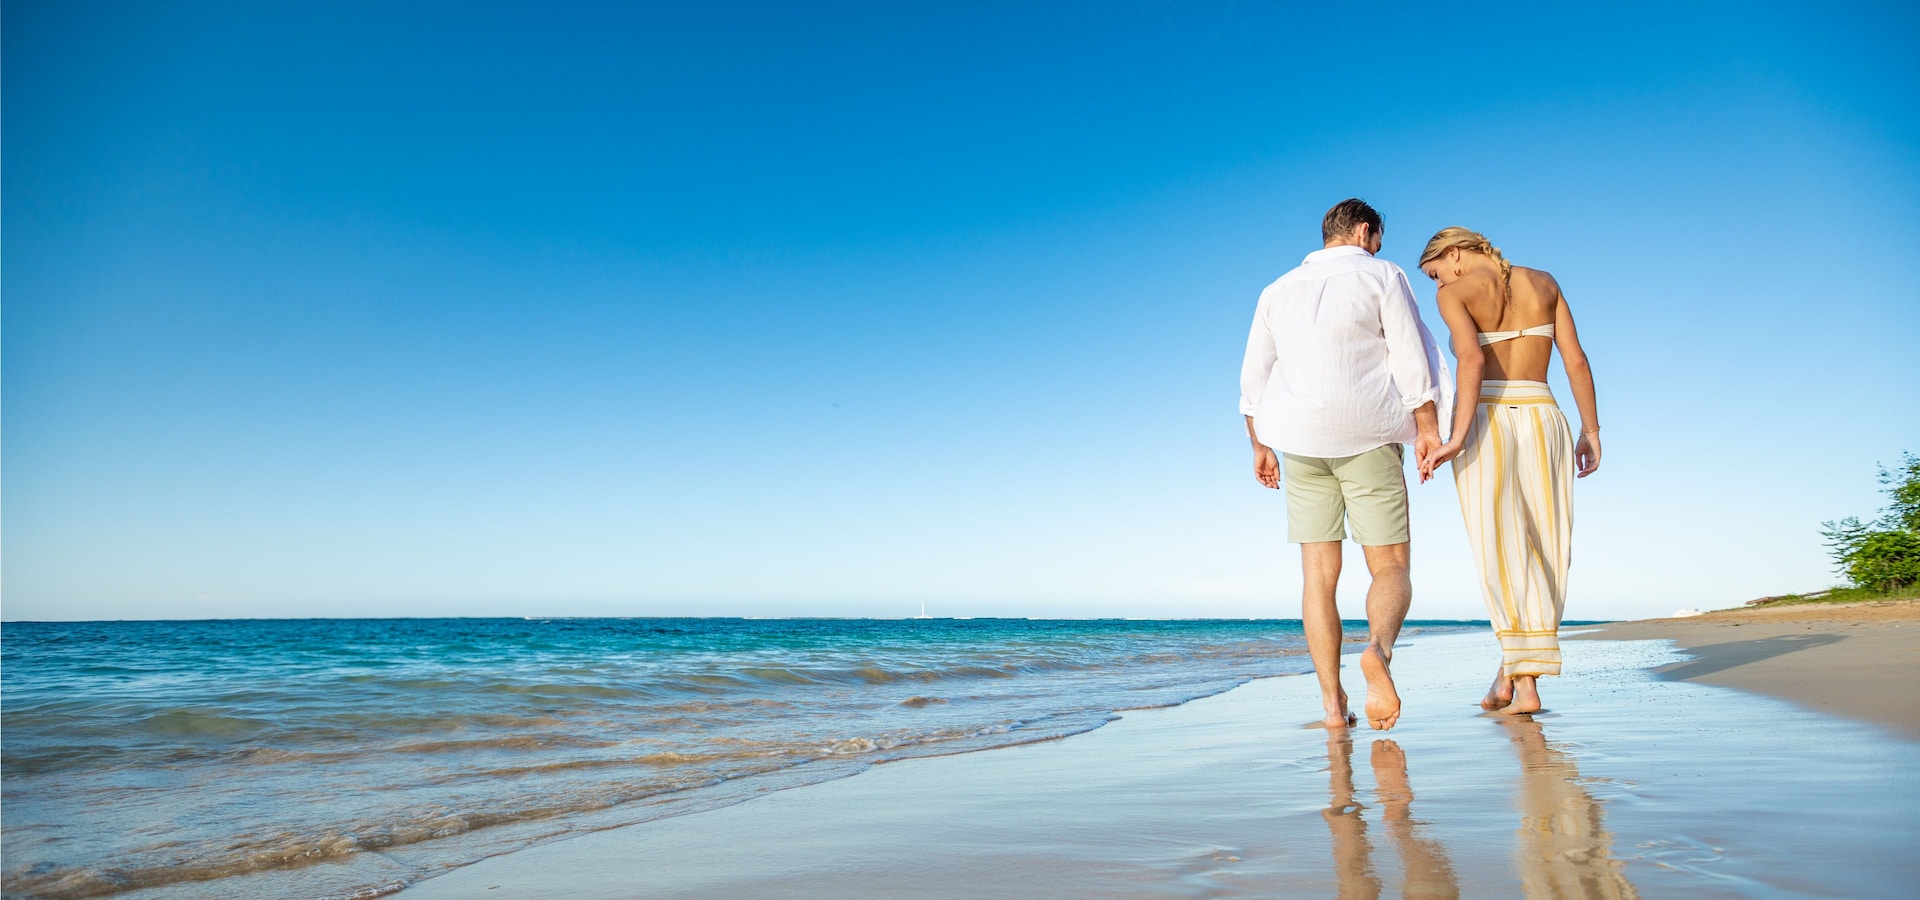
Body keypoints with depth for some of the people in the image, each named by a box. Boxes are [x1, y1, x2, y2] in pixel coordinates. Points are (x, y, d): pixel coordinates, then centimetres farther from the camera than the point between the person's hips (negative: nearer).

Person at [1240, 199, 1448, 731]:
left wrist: (1260, 446, 20)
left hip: (1298, 439, 3)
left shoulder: (1278, 291, 17)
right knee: (1390, 569, 0)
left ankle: (1333, 703, 0)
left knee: (1319, 574, 5)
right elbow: (1411, 358, -5)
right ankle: (1378, 649, -31)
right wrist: (1428, 428, -5)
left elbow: (1253, 377, 15)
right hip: (1366, 437, -3)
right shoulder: (1381, 276, 5)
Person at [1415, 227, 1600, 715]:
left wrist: (1457, 437, -21)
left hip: (1486, 425, -4)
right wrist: (1591, 431, 12)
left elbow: (1472, 360, -17)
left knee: (1500, 552, -4)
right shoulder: (1543, 282, 14)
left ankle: (1523, 681, -12)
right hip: (1544, 423, 4)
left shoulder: (1455, 293, 0)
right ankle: (1515, 668, 8)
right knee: (1544, 552, 9)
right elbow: (1576, 359, 8)